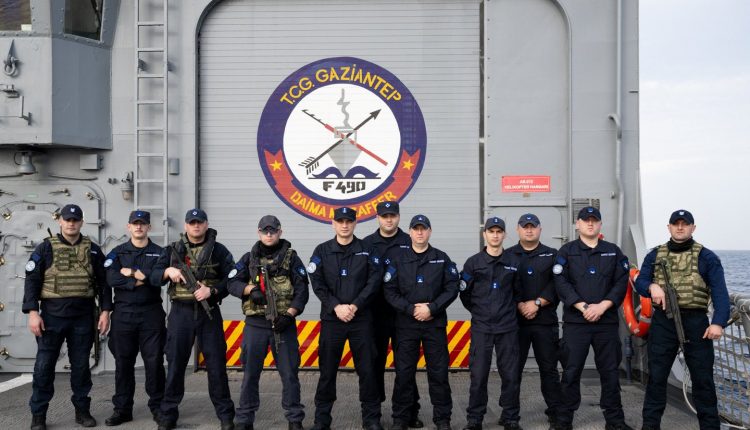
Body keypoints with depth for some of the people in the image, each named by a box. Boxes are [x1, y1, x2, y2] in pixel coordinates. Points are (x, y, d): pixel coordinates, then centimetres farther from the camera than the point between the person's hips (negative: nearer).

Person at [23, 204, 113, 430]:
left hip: (83, 316, 2)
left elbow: (103, 282, 8)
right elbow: (32, 281, -2)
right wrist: (32, 312, -11)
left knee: (81, 364, 9)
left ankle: (82, 410, 19)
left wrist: (105, 311, 0)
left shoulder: (93, 250, 7)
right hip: (52, 315, -1)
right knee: (44, 365, 1)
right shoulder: (45, 248, 1)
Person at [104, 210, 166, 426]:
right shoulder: (117, 253, 9)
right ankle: (122, 409, 14)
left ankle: (158, 406, 11)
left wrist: (132, 272, -9)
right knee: (123, 363, 6)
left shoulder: (159, 253, 6)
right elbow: (112, 279, -8)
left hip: (151, 313, -1)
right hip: (123, 313, 1)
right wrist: (139, 281, -14)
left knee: (154, 362, 0)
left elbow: (160, 278, -12)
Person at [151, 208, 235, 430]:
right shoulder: (172, 250, 9)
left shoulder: (219, 251, 3)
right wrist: (168, 271, -17)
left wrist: (212, 291, -18)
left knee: (216, 363, 2)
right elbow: (153, 276, 3)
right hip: (180, 312, 1)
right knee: (175, 363, 5)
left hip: (209, 312, -1)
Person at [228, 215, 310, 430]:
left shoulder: (291, 258, 4)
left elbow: (302, 291, -3)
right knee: (250, 372, 6)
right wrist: (250, 289, -14)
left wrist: (288, 315, -14)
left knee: (289, 372, 2)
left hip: (283, 323, -2)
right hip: (255, 323, 2)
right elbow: (232, 283, 5)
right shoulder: (249, 258, 11)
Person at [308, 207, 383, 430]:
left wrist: (355, 306, -14)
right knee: (327, 370, 6)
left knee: (367, 369, 3)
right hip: (331, 318, 0)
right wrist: (336, 307, -14)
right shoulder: (322, 251, 4)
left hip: (361, 319, 0)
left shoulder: (367, 249, 3)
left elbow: (373, 282, -3)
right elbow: (317, 284, -2)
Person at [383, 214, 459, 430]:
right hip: (406, 324, 0)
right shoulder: (398, 260, 4)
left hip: (435, 324, 0)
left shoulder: (442, 259, 5)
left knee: (438, 372, 4)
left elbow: (451, 289, -1)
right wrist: (411, 309, -13)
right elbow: (390, 291, -2)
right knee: (404, 372, 4)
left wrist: (432, 308, -14)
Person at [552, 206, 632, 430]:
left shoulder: (613, 251, 11)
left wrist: (602, 306, -11)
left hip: (607, 320, 2)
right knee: (571, 371, 0)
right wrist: (583, 306, -14)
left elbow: (621, 282, 3)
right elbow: (561, 283, -4)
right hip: (575, 321, -2)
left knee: (610, 371, 6)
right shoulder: (566, 251, 6)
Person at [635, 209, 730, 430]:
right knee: (656, 376, 6)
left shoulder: (706, 257, 2)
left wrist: (718, 322, -19)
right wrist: (652, 286, -16)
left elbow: (720, 292, -6)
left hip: (695, 322, -2)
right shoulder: (655, 255, 11)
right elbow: (640, 282, 8)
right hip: (662, 322, 2)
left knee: (703, 377, 3)